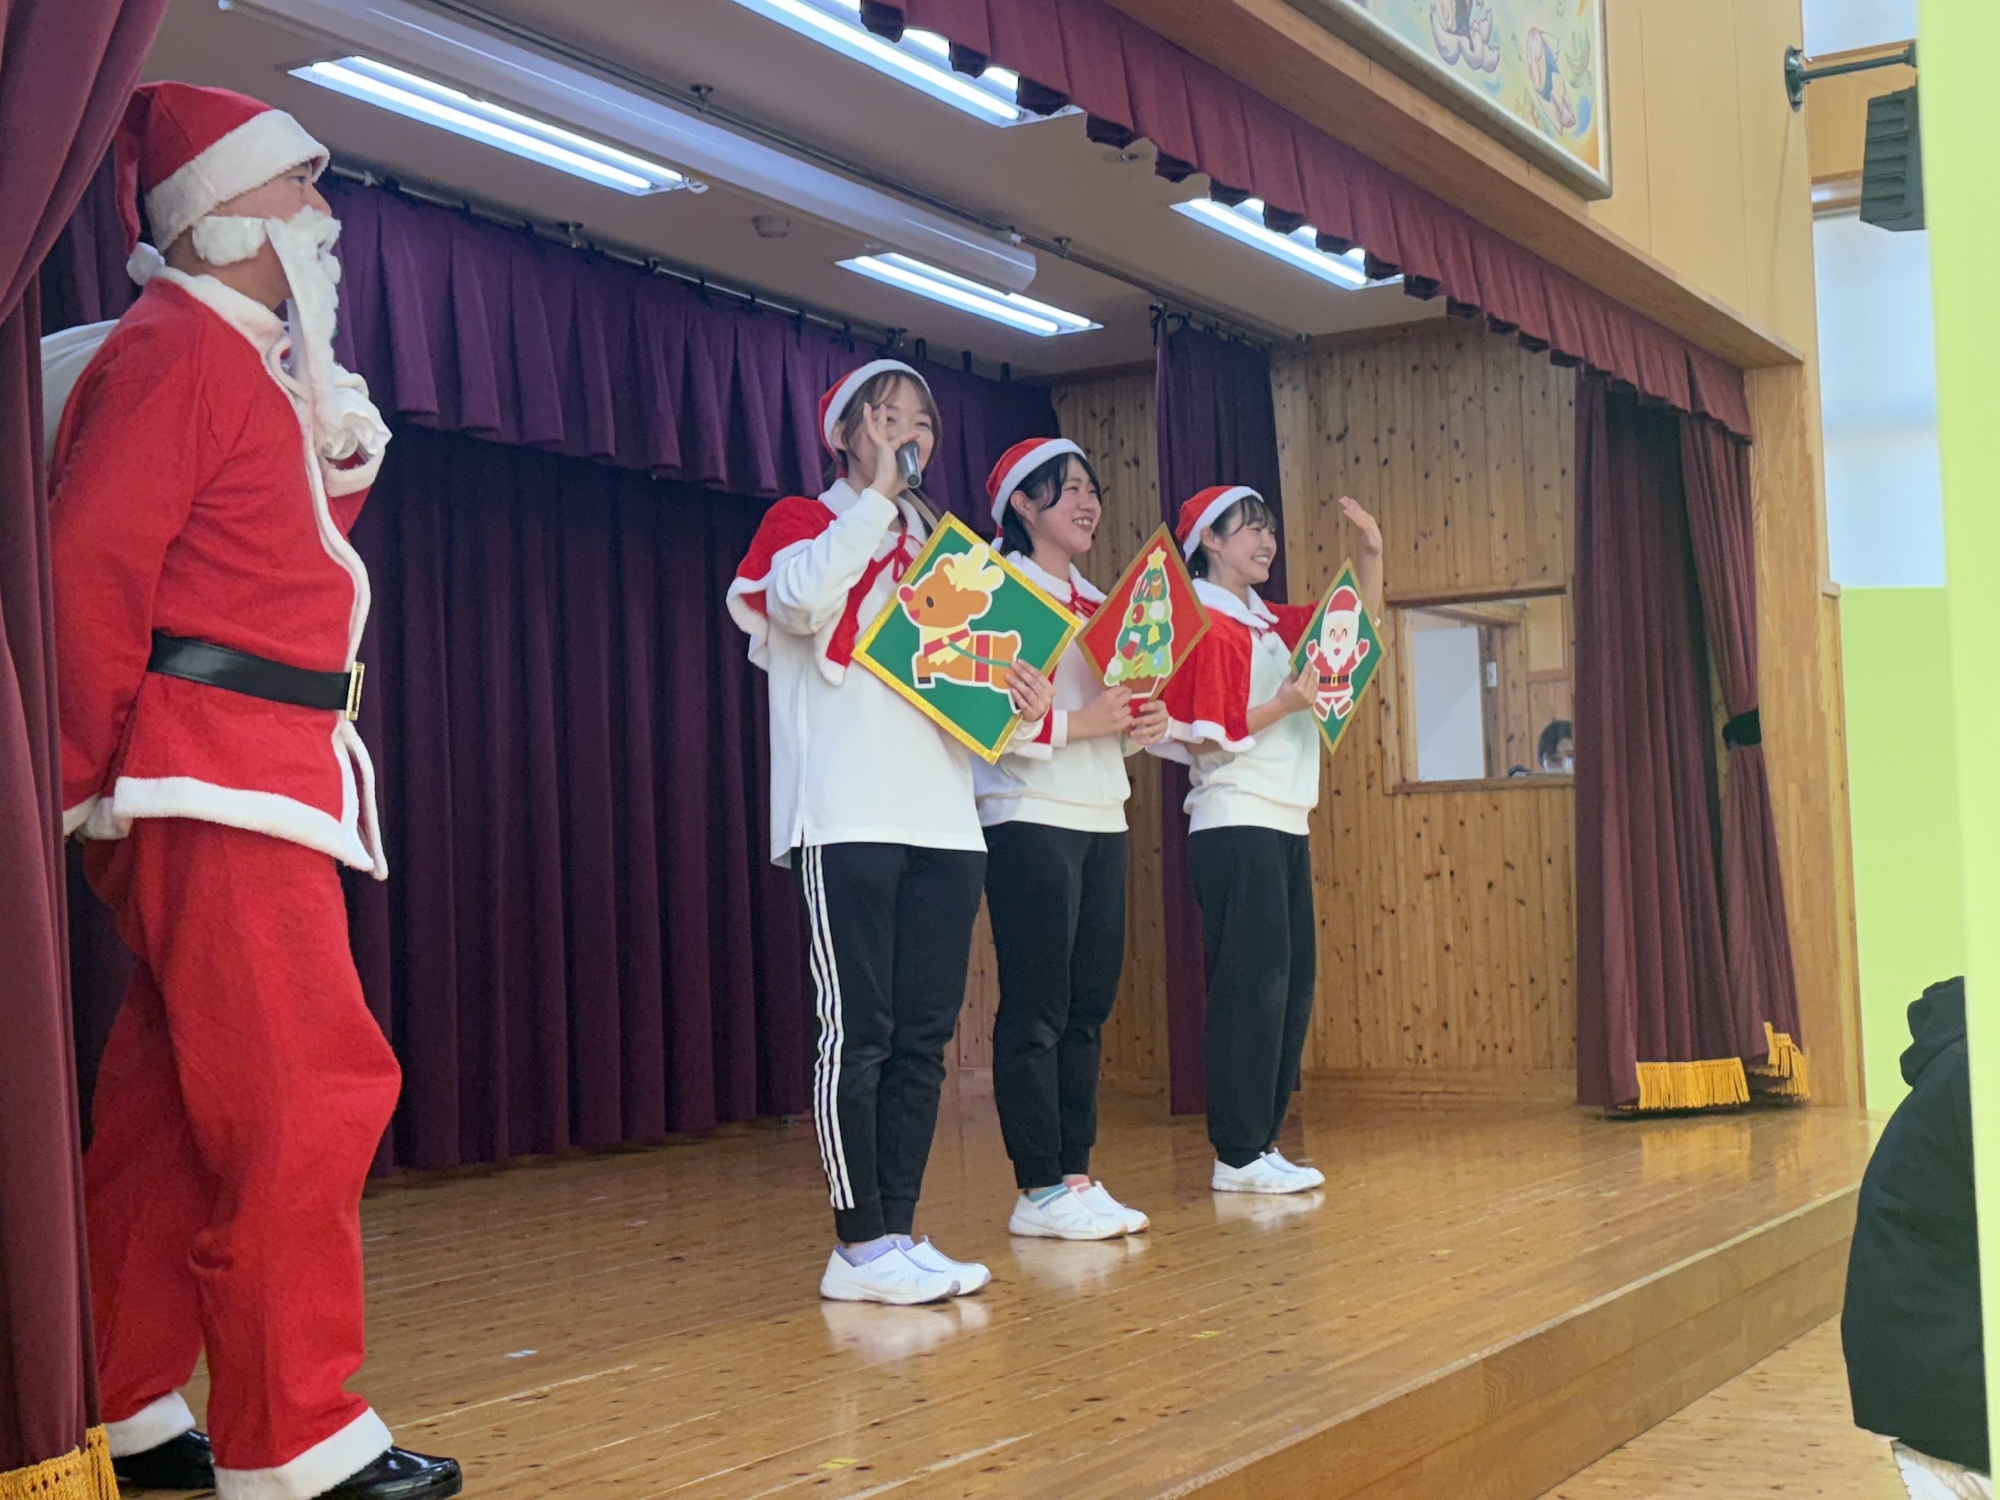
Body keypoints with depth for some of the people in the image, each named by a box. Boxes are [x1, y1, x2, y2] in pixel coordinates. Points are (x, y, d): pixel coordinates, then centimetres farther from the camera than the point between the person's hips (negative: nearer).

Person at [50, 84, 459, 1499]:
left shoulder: (255, 363, 22)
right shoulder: (176, 347, -9)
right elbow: (93, 562, -17)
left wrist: (342, 464, 12)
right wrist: (101, 774, -14)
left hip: (259, 775, 10)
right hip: (216, 786, -10)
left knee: (172, 1108, 12)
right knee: (308, 1092, -12)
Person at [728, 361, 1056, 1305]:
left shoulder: (943, 545, 23)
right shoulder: (804, 522, 7)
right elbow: (801, 598, -16)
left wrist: (1022, 707, 2)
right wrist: (876, 494, -7)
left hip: (944, 820, 6)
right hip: (846, 819, -6)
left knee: (924, 1036, 3)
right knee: (857, 1031, -8)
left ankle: (898, 1235, 8)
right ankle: (859, 1245, -4)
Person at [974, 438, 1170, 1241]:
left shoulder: (1099, 600, 18)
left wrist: (1142, 724, 2)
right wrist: (1078, 723, -18)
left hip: (1101, 821, 8)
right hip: (1030, 820, -8)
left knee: (1088, 1008, 8)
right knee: (1036, 1011, -5)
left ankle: (1075, 1175, 13)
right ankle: (1039, 1190, -1)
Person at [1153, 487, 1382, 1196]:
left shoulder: (1269, 623, 17)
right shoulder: (1205, 626, -8)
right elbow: (1201, 738, -14)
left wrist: (1371, 551, 8)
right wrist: (1284, 704, -18)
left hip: (1285, 825, 9)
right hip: (1236, 825, -9)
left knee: (1290, 988, 9)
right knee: (1251, 985, -9)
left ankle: (1260, 1142, 15)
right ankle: (1238, 1155, -5)